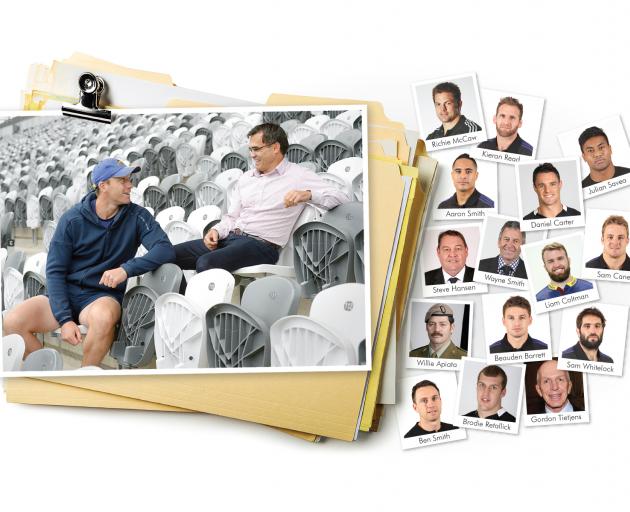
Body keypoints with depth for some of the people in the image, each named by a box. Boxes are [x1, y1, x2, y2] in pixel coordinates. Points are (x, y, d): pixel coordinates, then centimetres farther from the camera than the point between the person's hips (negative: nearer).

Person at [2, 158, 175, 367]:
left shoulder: (136, 216, -4)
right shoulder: (72, 219, -4)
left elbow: (166, 250, -15)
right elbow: (55, 271, -4)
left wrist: (127, 269, -30)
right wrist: (64, 319, -15)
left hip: (102, 296, -1)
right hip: (65, 293, 2)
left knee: (103, 317, -36)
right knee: (12, 322, -19)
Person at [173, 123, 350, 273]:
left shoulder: (298, 175, 1)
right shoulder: (246, 178, 21)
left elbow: (343, 198, -6)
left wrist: (308, 194, -23)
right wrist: (216, 231, 1)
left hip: (261, 244, -7)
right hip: (230, 238, 7)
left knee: (205, 263, -32)